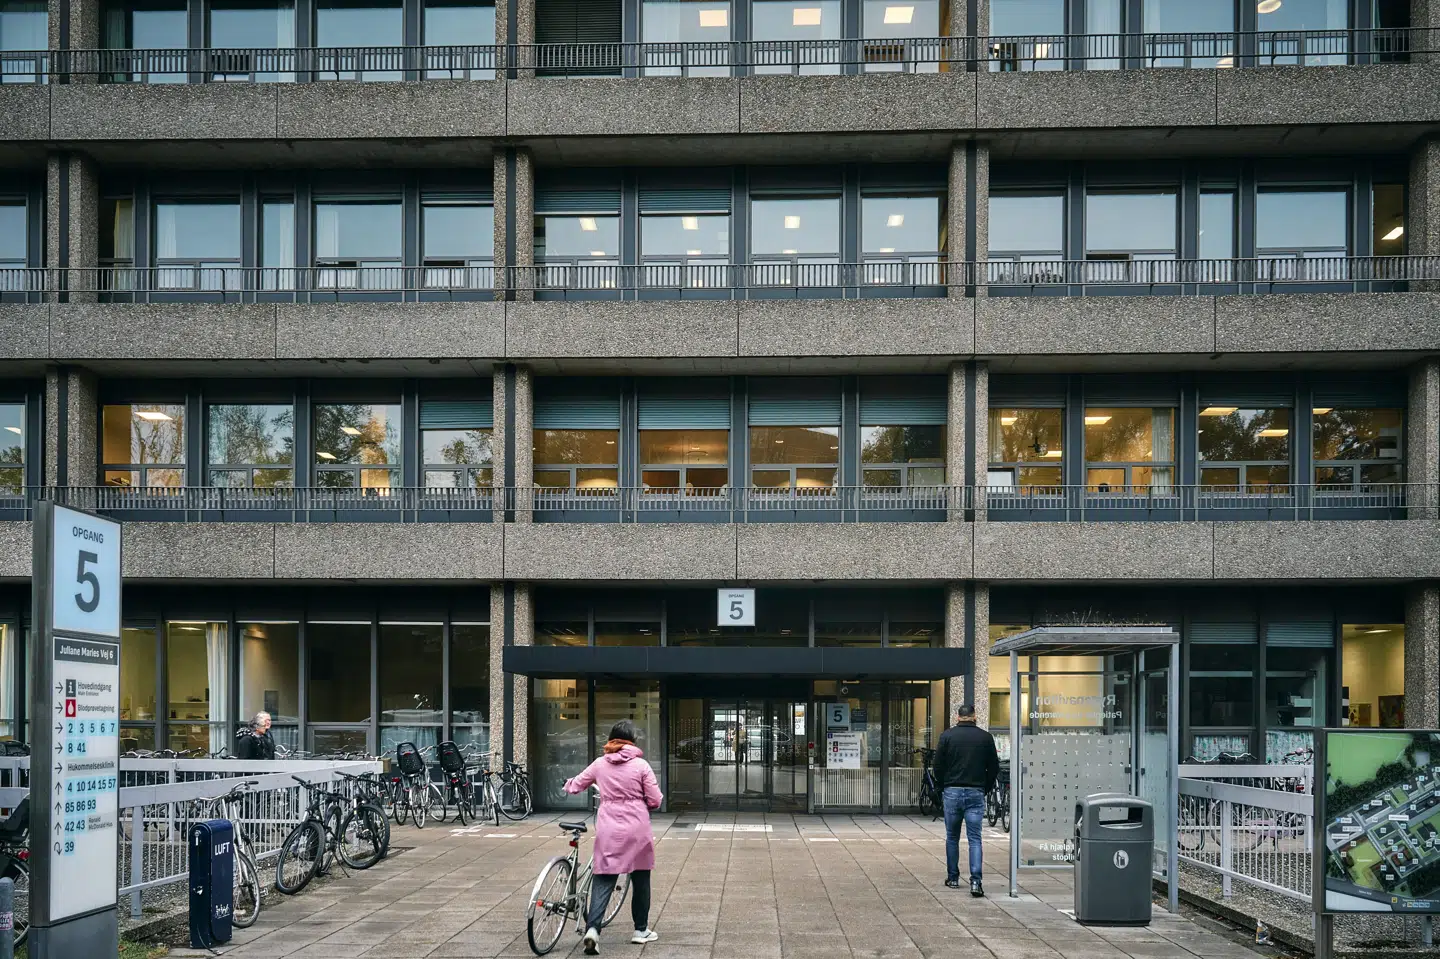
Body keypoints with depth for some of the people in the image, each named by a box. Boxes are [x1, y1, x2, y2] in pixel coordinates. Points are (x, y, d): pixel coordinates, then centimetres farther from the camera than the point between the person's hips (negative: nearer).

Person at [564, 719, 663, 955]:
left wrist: (569, 785, 35)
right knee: (640, 879, 14)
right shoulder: (641, 765, -5)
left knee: (603, 880, 2)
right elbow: (654, 801, -4)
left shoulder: (600, 764, 2)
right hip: (637, 829, -1)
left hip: (608, 829, 1)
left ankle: (592, 928, -15)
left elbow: (574, 787, 12)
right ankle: (641, 930, 24)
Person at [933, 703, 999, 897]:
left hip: (952, 792, 0)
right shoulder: (986, 737, 2)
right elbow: (994, 768, 5)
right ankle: (976, 881, -12)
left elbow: (938, 766, 0)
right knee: (975, 839, 0)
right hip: (976, 793, 0)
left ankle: (953, 878, 20)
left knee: (952, 837, 13)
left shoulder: (947, 735, -1)